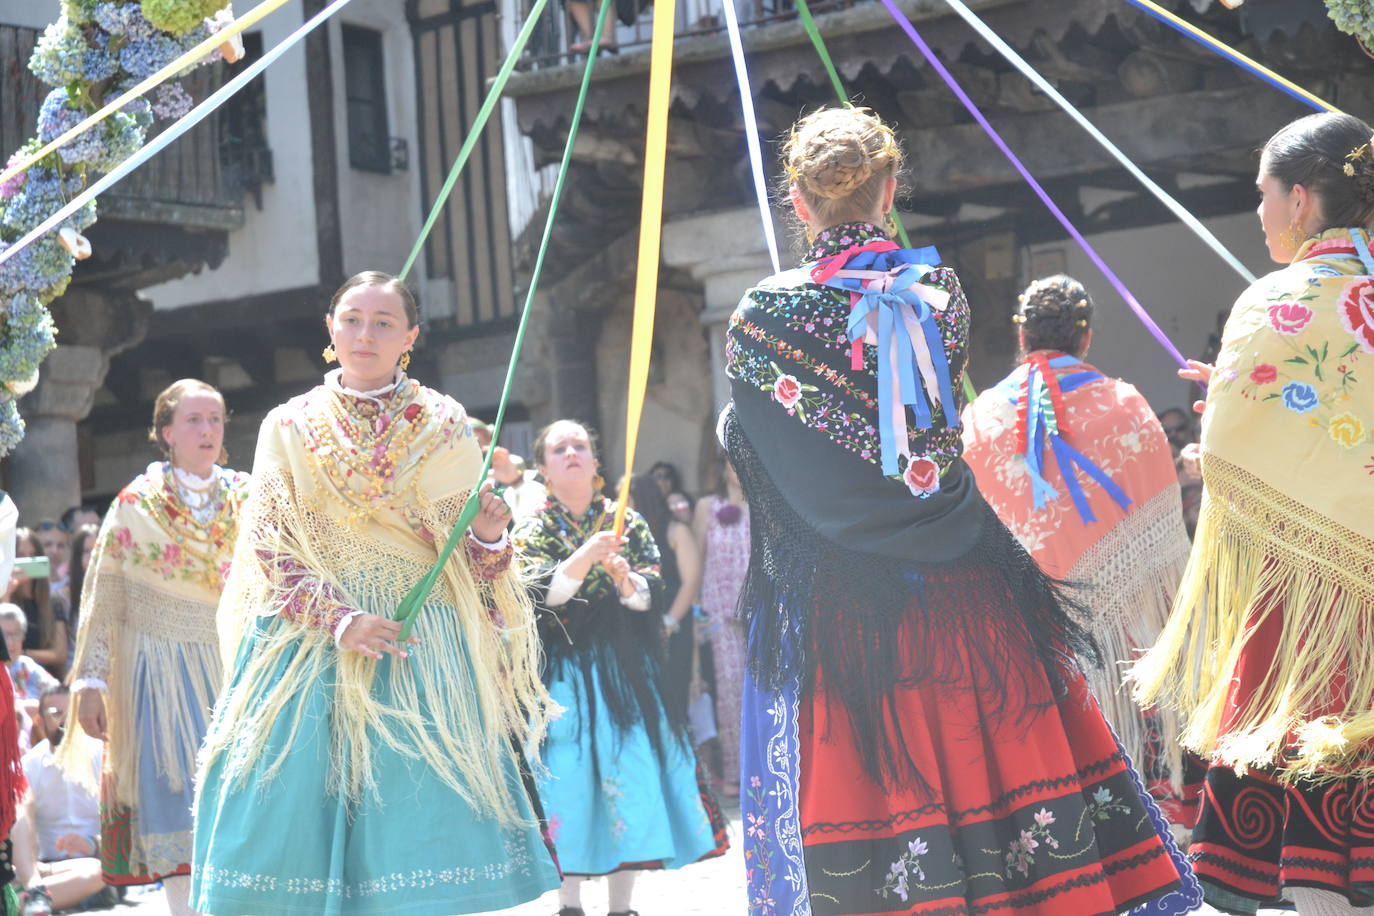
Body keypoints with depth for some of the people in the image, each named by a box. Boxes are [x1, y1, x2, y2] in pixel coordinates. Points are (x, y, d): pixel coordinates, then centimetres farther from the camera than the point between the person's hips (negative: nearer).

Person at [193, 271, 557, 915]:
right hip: (306, 639, 1)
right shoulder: (288, 426, 9)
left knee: (421, 813, -9)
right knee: (290, 806, -7)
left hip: (418, 646, -1)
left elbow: (469, 553, 7)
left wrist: (488, 535, -17)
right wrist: (337, 618, -15)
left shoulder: (443, 425, 9)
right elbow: (269, 547, 0)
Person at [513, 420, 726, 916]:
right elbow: (538, 596, -11)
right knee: (568, 778, -8)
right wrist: (583, 558, -25)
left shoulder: (628, 521, 9)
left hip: (625, 668, 1)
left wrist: (626, 581, -21)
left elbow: (654, 593, 1)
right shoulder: (532, 531, 6)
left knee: (632, 776, -5)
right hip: (563, 674, -1)